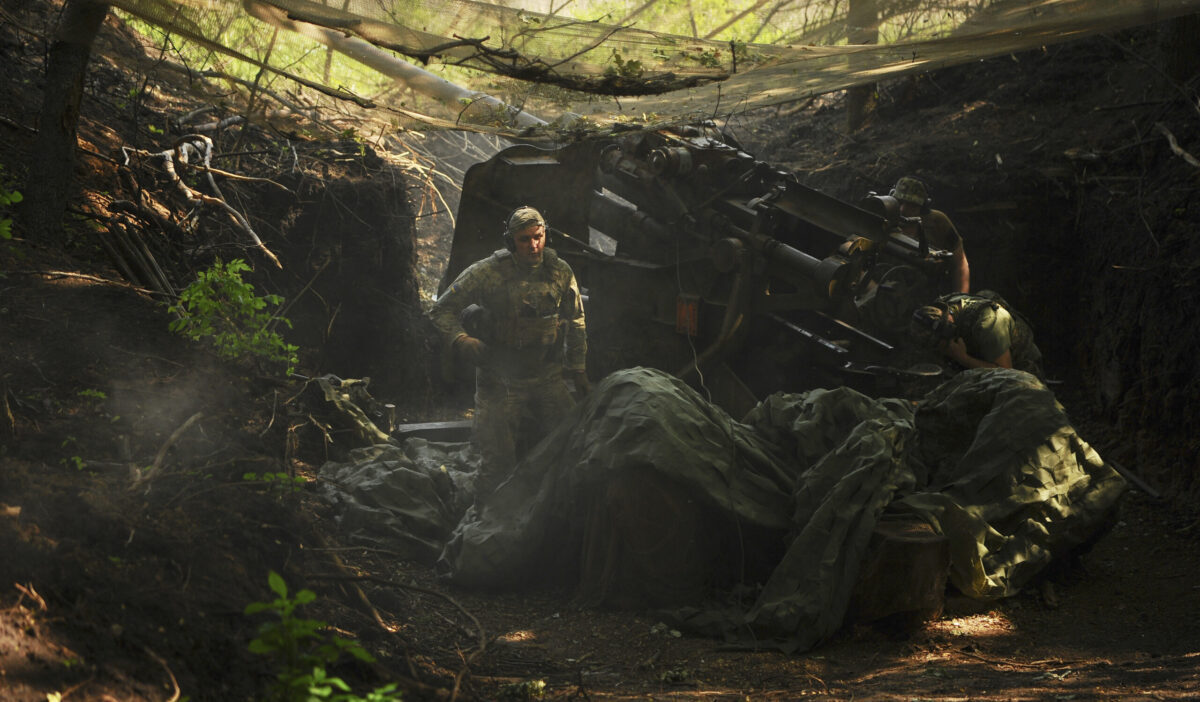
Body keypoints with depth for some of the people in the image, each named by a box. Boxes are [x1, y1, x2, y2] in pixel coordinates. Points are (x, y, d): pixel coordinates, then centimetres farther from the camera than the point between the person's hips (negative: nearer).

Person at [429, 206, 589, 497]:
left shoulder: (560, 272, 1)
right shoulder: (487, 272, -12)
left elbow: (576, 322, 14)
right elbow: (442, 310, -6)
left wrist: (578, 368, 13)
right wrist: (461, 340, -22)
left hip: (548, 377, 3)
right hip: (501, 382, -3)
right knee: (499, 460, -1)